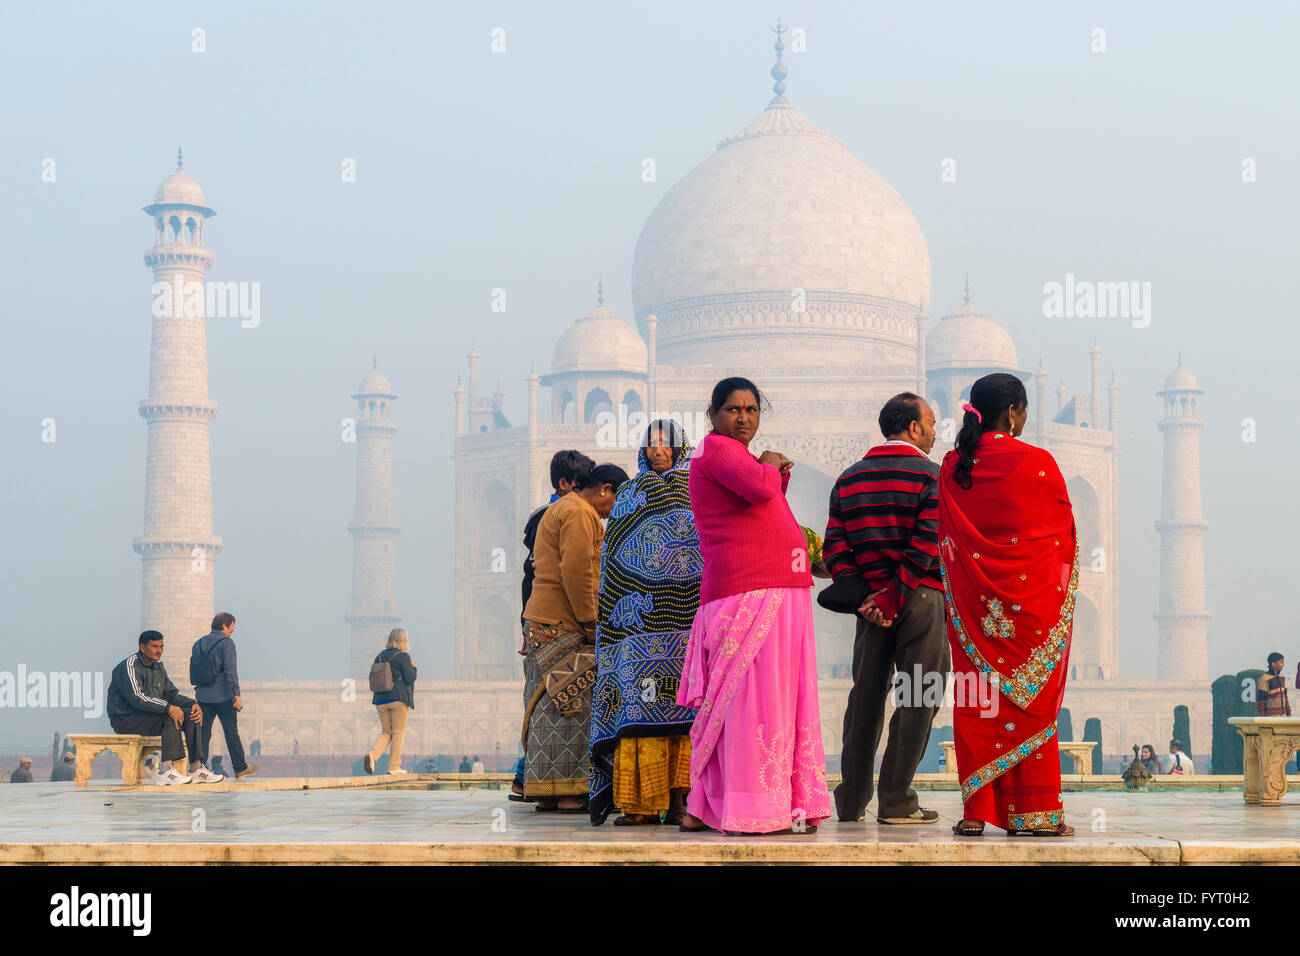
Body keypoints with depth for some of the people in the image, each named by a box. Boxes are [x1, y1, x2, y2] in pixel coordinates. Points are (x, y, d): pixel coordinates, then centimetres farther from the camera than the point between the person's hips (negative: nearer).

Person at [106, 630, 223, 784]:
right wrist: (168, 708, -34)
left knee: (191, 714, -7)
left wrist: (193, 704, -4)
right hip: (126, 718, -9)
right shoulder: (130, 666, -14)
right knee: (171, 718, -30)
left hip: (150, 715, 9)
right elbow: (137, 698, -27)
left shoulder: (158, 667, 15)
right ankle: (165, 771, -35)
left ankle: (196, 768, -12)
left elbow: (172, 693, 16)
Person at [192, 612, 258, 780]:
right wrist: (236, 694, -18)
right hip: (223, 696, -5)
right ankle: (240, 767, 12)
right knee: (231, 732, 4)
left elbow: (193, 670, 16)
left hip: (202, 696, 5)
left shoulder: (198, 644, 12)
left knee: (203, 732, 5)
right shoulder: (226, 642, -8)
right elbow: (230, 670, -16)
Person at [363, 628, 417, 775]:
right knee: (398, 732, 2)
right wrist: (413, 667, 6)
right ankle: (394, 767, 1)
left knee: (386, 732, 12)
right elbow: (409, 679, -11)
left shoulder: (380, 656, 10)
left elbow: (372, 679, 11)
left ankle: (373, 755, -13)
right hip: (399, 699, -5)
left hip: (381, 700, 5)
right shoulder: (403, 656, -8)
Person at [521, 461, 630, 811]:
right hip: (563, 625, -11)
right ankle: (567, 792, -13)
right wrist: (590, 621, -14)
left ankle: (547, 790, 7)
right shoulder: (580, 513, -8)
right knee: (570, 708, -11)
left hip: (544, 623, 11)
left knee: (552, 710, 8)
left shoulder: (559, 509, 26)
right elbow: (576, 571, -18)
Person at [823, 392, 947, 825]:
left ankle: (851, 801, 14)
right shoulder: (931, 475, -4)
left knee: (866, 697, 11)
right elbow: (928, 545, -15)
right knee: (918, 699, 0)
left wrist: (861, 596, -3)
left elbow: (833, 547, 3)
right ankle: (896, 801, -2)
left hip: (870, 604, 5)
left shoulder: (849, 478, 12)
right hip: (920, 598, -5)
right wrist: (891, 597, -13)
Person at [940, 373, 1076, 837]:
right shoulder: (1039, 464, -8)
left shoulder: (953, 468, 2)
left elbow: (945, 545, 8)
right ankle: (1035, 812, 3)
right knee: (1031, 702, 3)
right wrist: (1061, 589, 17)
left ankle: (976, 810, 3)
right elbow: (1065, 535, 2)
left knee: (977, 702, 5)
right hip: (1033, 601, -3)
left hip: (974, 604, 3)